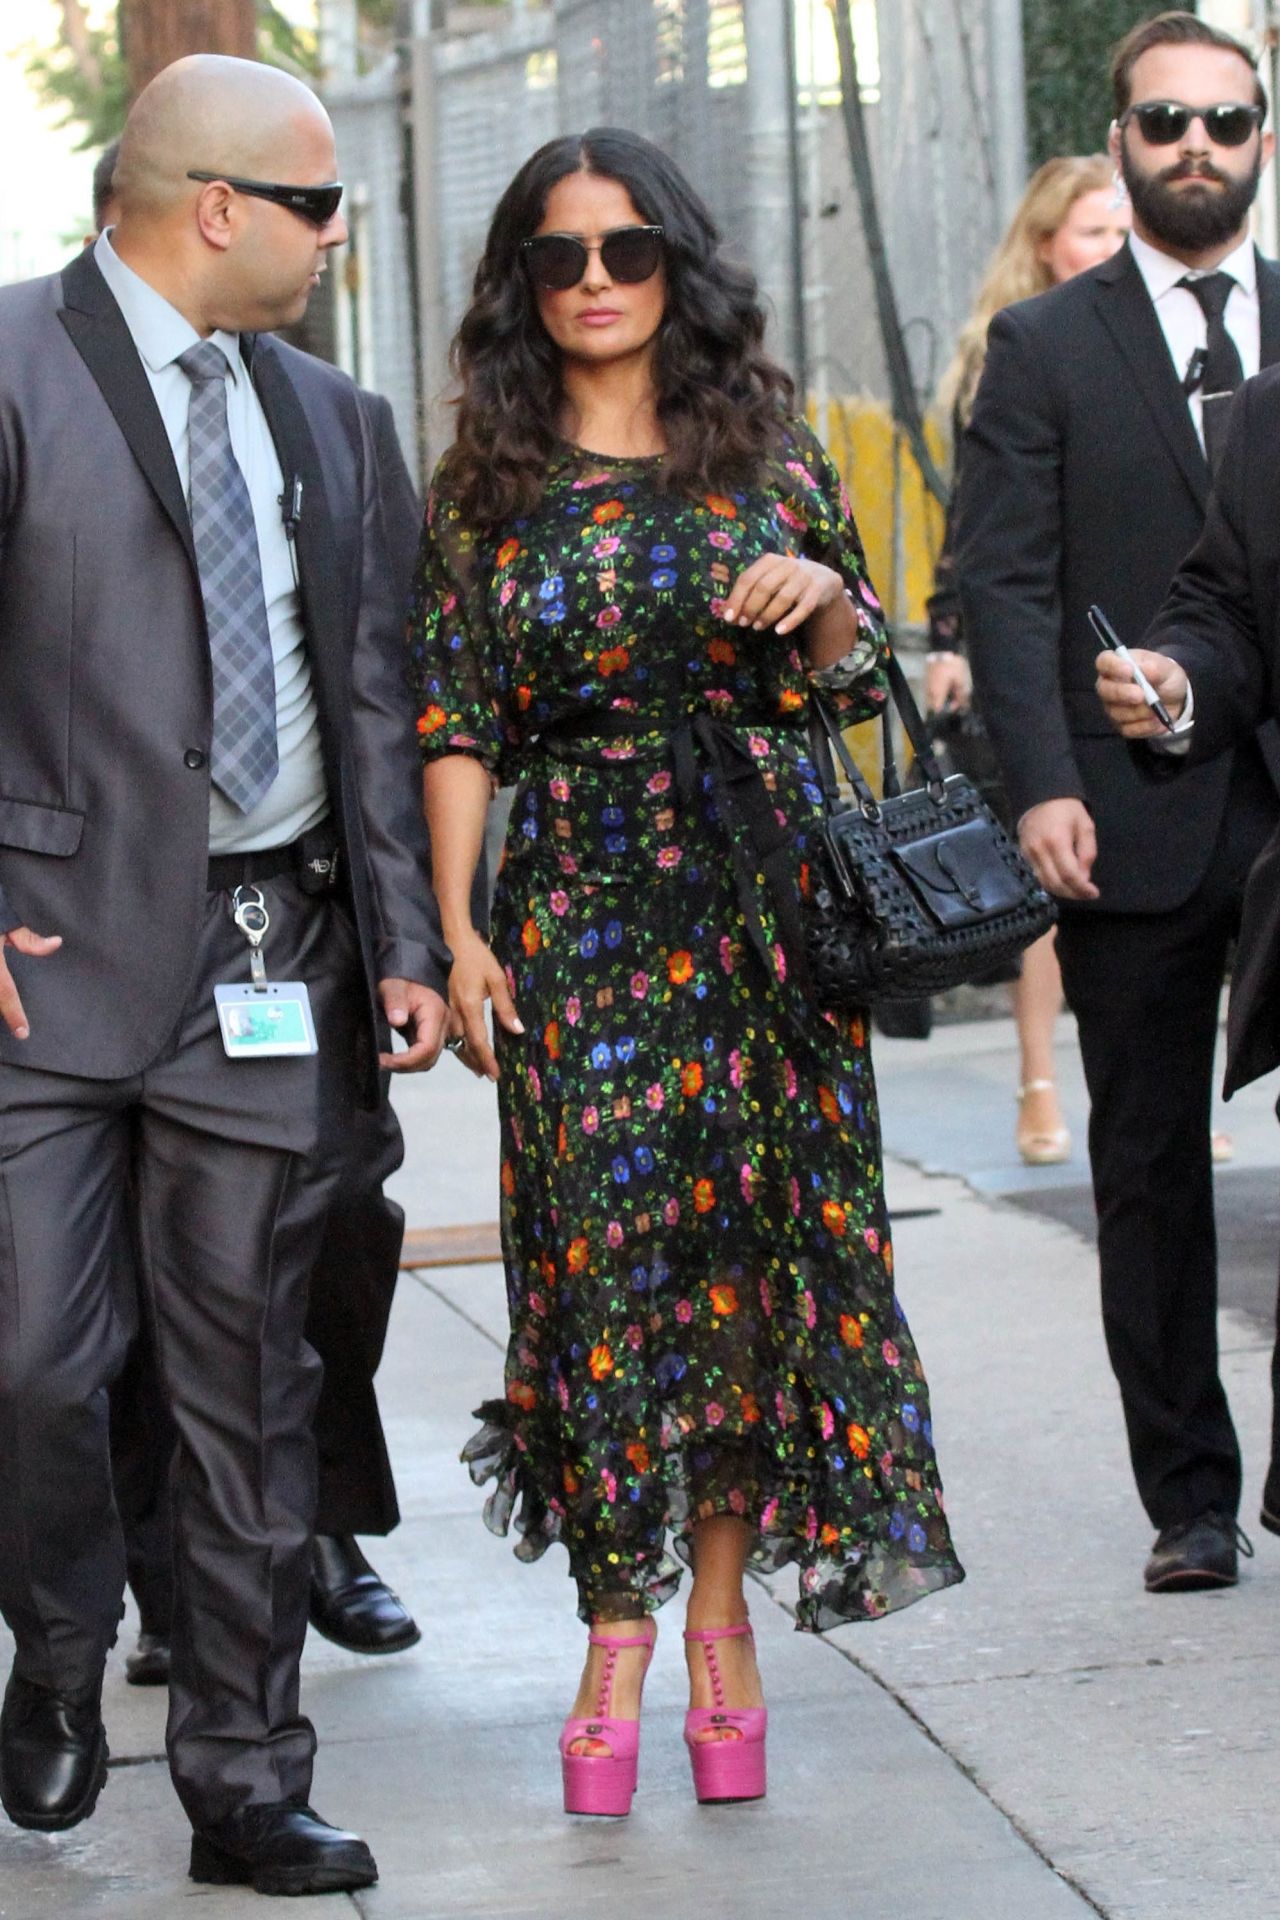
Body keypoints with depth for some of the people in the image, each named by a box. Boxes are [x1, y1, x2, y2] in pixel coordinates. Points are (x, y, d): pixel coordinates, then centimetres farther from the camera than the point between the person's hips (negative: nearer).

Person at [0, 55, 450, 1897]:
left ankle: (244, 1784, 16)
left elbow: (367, 692, 15)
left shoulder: (317, 410, 14)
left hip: (271, 954, 5)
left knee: (250, 1379, 8)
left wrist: (406, 943, 8)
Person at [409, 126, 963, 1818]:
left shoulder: (764, 447, 7)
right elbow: (457, 724, 2)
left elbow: (857, 677, 11)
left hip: (762, 899, 1)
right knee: (603, 1249, -3)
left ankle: (723, 1612, 12)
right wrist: (457, 934, -5)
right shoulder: (488, 486, 4)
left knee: (757, 1236, 1)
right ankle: (619, 1631, 6)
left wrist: (825, 595, -11)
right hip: (580, 906, -1)